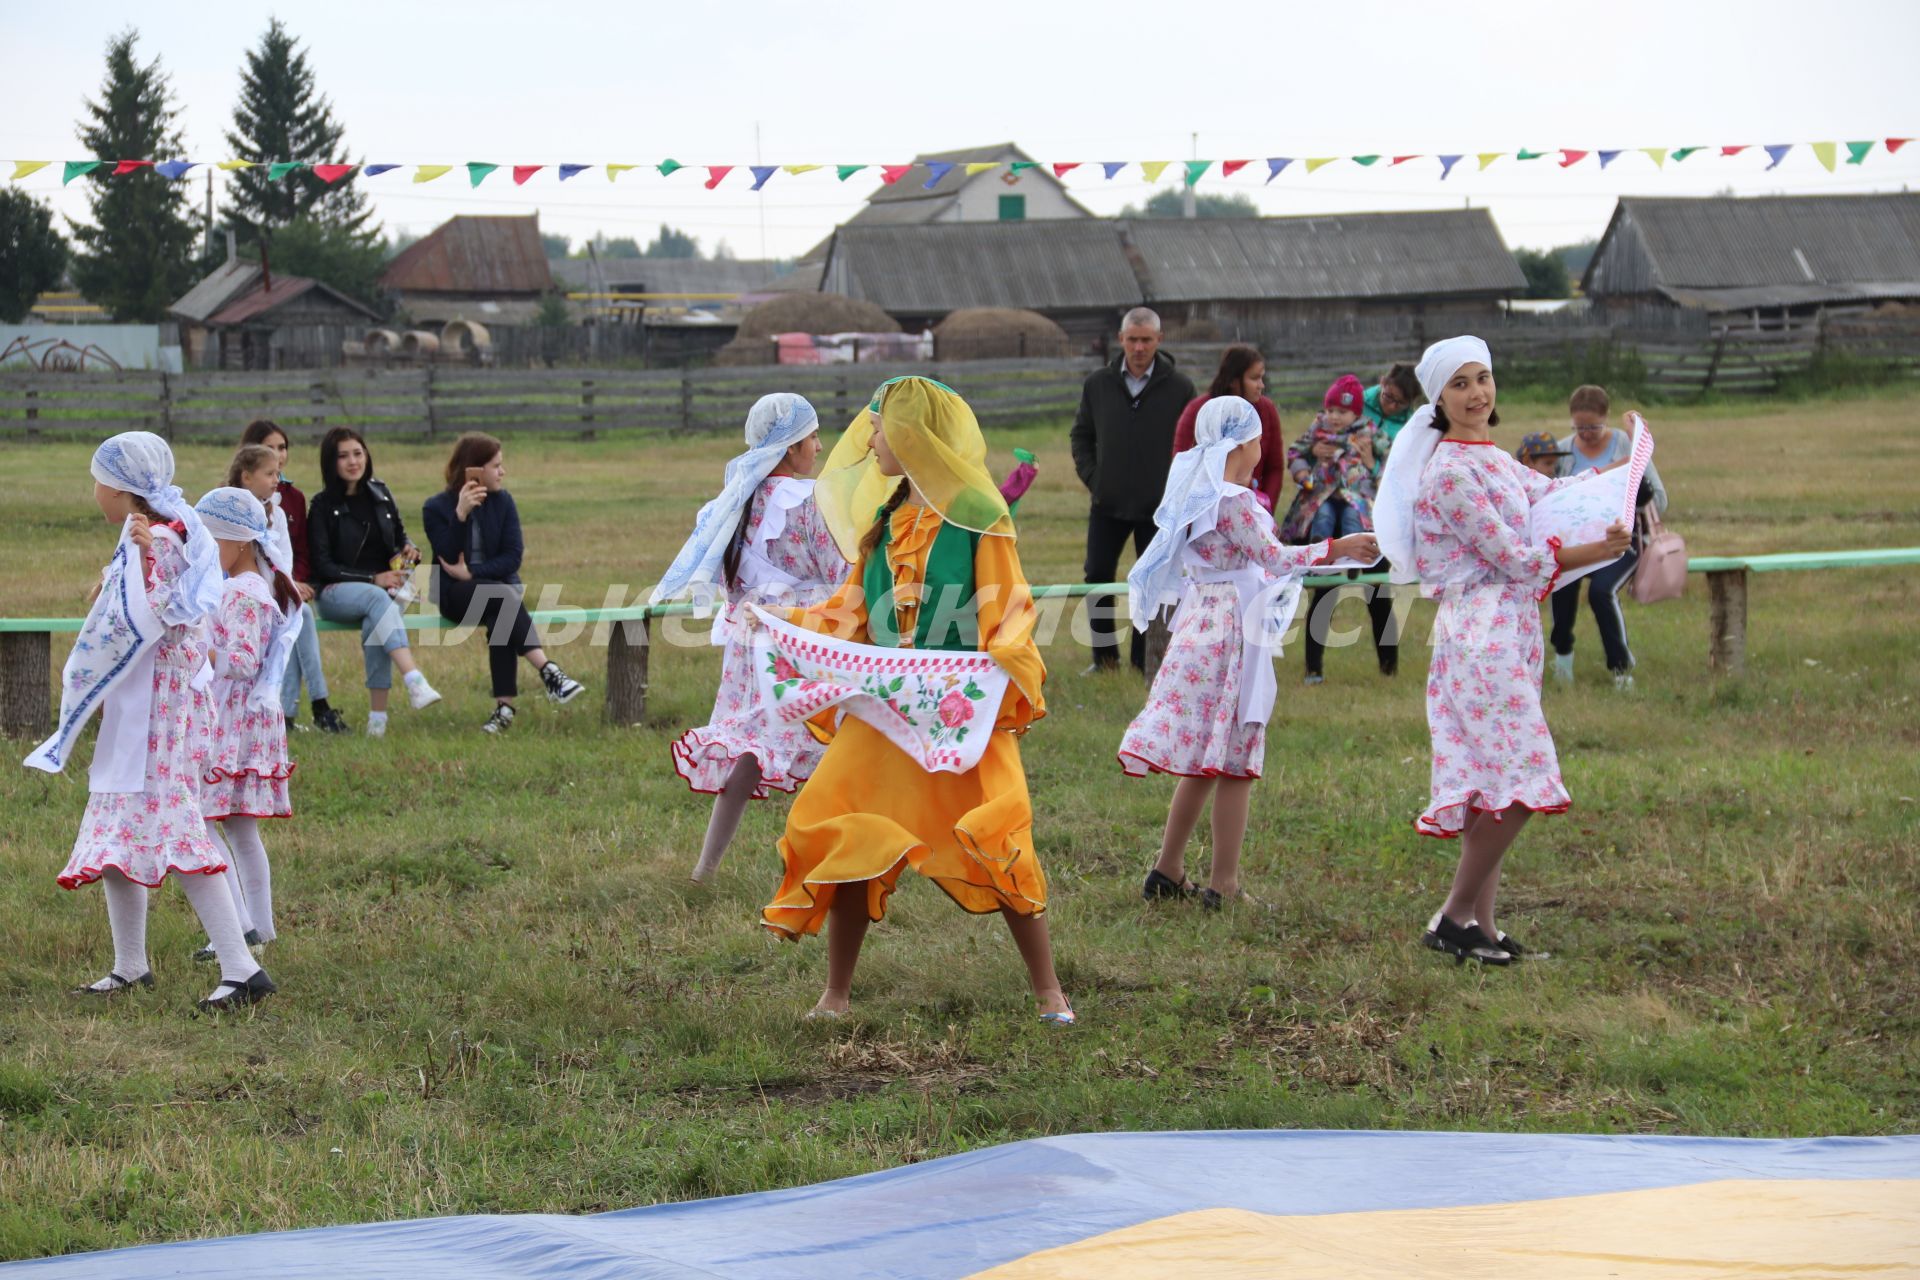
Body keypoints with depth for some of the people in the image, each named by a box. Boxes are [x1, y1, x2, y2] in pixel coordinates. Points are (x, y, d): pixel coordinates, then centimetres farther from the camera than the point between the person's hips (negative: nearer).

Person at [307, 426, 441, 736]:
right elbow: (322, 566, -6)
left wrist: (408, 549, 1)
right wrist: (373, 579, -16)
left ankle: (378, 715, -37)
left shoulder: (380, 495, 12)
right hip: (336, 593, -3)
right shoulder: (323, 506, -1)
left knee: (375, 621, -35)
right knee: (377, 598, -38)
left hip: (383, 586, 3)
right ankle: (415, 682, -55)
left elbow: (399, 536, 26)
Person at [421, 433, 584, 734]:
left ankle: (504, 706, -38)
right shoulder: (436, 508, -3)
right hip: (454, 595, -2)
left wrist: (473, 572, -16)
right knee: (503, 597, -34)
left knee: (501, 617, -34)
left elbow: (513, 556, -3)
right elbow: (448, 560, -14)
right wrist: (460, 516, -25)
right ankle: (549, 672, -45)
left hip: (500, 586, 2)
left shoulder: (502, 501, 4)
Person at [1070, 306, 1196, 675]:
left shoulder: (1180, 388, -4)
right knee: (1097, 576, 1)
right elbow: (1081, 434, 13)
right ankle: (1105, 655, 14)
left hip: (1159, 507, -2)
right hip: (1108, 505, 2)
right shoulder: (1097, 384, 3)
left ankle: (1144, 661, 11)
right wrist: (1092, 478, 2)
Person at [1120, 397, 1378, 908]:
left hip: (1196, 621, 9)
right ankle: (1223, 884, 2)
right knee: (1233, 760, -1)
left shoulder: (1193, 494, 10)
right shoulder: (1234, 501, -17)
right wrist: (1337, 548, -8)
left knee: (1203, 759, 16)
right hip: (1231, 630, -9)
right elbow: (1275, 559, -15)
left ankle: (1167, 872, 18)